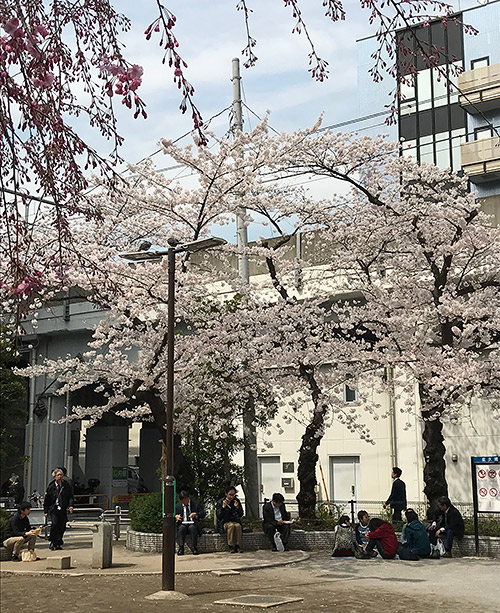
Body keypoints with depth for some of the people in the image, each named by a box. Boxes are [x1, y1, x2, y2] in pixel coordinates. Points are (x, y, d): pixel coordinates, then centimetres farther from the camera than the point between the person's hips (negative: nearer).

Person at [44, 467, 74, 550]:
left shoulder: (66, 485, 4)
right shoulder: (51, 486, 0)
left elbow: (70, 496, 8)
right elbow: (46, 499, 6)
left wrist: (70, 505, -9)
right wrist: (46, 511, 6)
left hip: (63, 509, 2)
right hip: (53, 509, -2)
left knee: (62, 526, 1)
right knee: (54, 524, -18)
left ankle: (58, 544, 14)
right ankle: (52, 542, -3)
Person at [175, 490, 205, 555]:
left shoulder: (196, 504, 8)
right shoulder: (177, 506, 14)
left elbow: (203, 514, -1)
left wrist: (196, 514, -22)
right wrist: (176, 516, -15)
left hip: (193, 524, -1)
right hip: (182, 524, 1)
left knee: (192, 528, -35)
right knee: (181, 528, -33)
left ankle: (194, 548, -33)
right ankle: (181, 548, -38)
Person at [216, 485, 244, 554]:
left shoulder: (236, 501, 8)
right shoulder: (220, 502, 0)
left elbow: (241, 515, 6)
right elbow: (219, 517, -5)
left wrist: (237, 507, -11)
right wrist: (223, 507, -17)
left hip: (236, 521, 2)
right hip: (225, 523, -2)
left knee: (238, 526, -33)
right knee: (231, 525, -35)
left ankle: (238, 546, -30)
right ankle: (232, 547, -32)